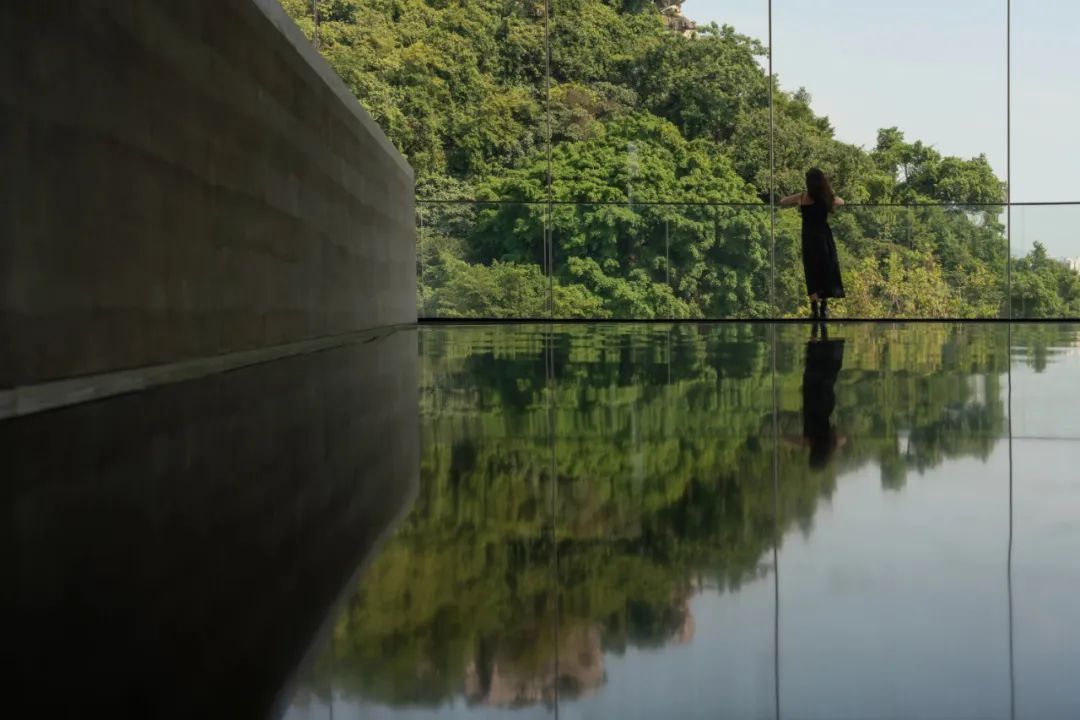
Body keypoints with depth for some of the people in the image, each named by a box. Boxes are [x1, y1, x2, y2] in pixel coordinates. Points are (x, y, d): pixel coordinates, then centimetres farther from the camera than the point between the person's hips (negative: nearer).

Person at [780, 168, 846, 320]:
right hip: (825, 238, 1)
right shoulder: (828, 198, -3)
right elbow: (841, 201, 19)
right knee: (827, 271, 12)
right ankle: (824, 307, 14)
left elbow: (782, 201, 5)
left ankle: (815, 308, 2)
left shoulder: (803, 197, -9)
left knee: (812, 273, 6)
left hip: (809, 239, -1)